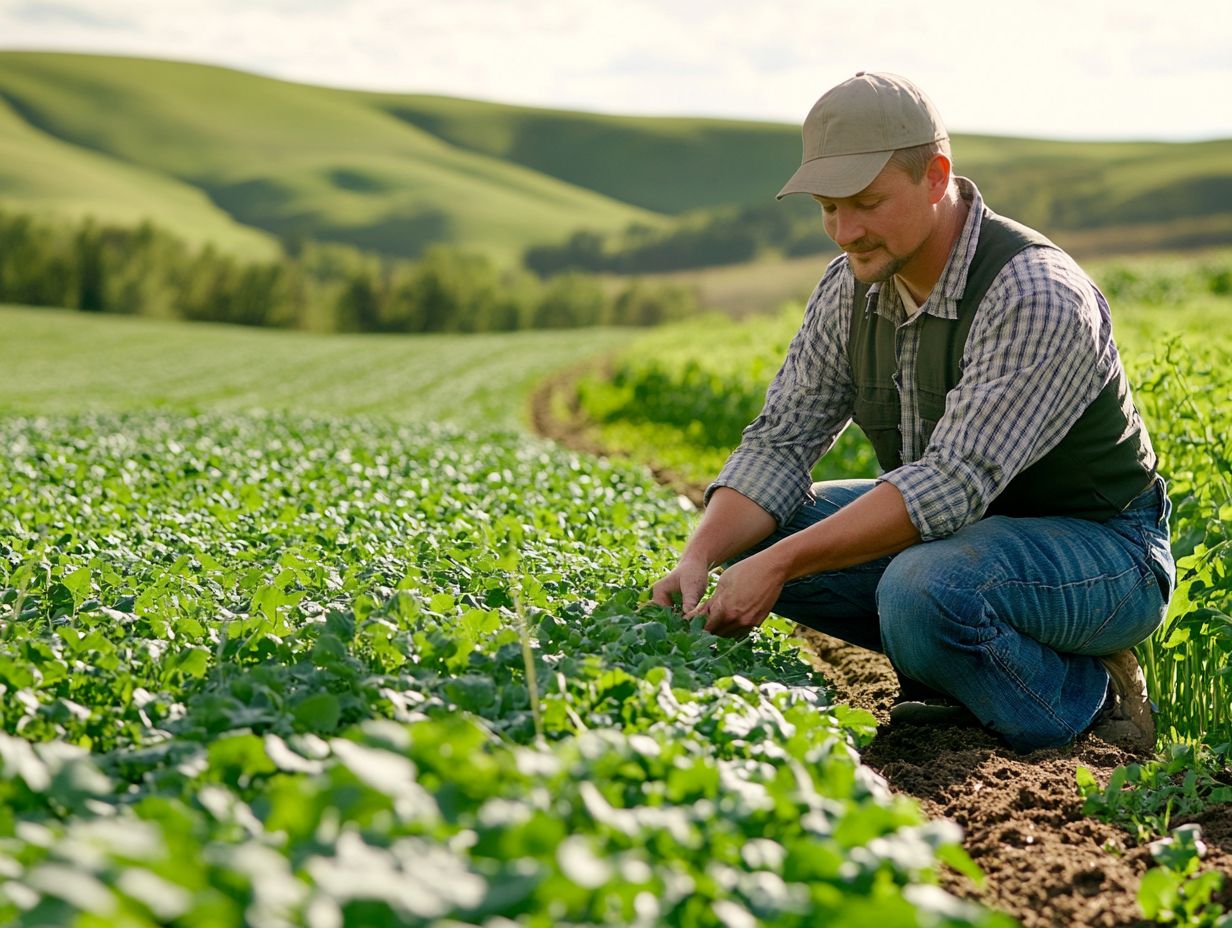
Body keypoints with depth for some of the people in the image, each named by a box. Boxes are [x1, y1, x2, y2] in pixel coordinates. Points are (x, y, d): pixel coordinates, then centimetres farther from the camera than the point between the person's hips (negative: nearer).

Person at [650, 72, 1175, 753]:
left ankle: (1085, 697, -7)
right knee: (749, 538, -6)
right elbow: (781, 439, -4)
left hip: (1102, 550, -7)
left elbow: (954, 481, -34)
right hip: (959, 529, 8)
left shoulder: (1036, 299, -28)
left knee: (922, 589, -37)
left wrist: (780, 562, -38)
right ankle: (953, 665, 3)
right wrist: (699, 558, -22)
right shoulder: (852, 286, -4)